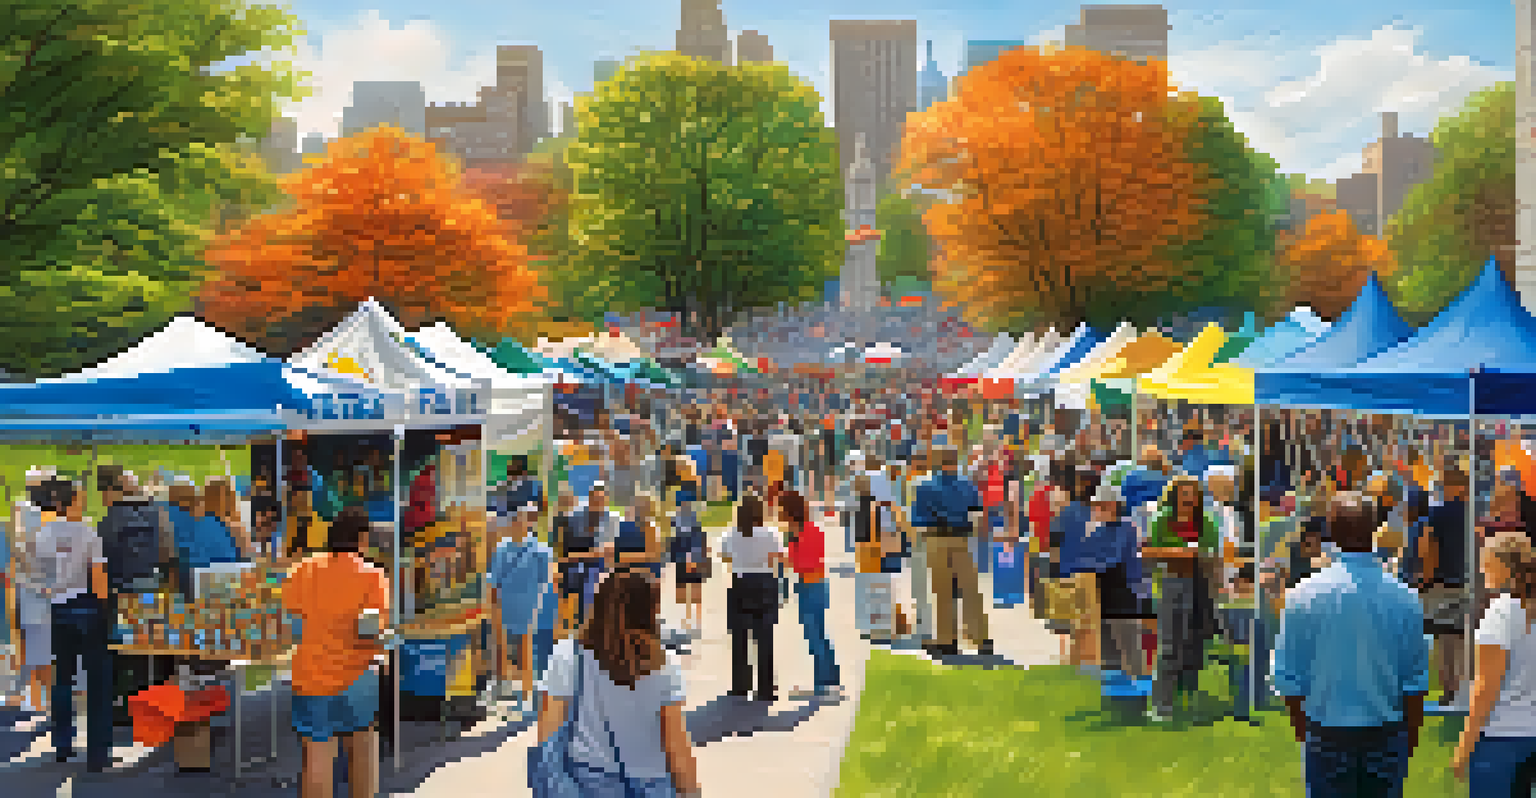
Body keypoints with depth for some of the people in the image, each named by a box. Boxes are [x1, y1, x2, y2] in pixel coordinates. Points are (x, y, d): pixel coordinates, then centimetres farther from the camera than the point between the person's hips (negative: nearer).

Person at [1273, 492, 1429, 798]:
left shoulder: (1302, 595, -9)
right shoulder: (1405, 597, -7)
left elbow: (1288, 675, -3)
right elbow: (1417, 678, 0)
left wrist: (1301, 727, 12)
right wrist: (1411, 733, 13)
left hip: (1327, 736, -1)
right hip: (1388, 736, 1)